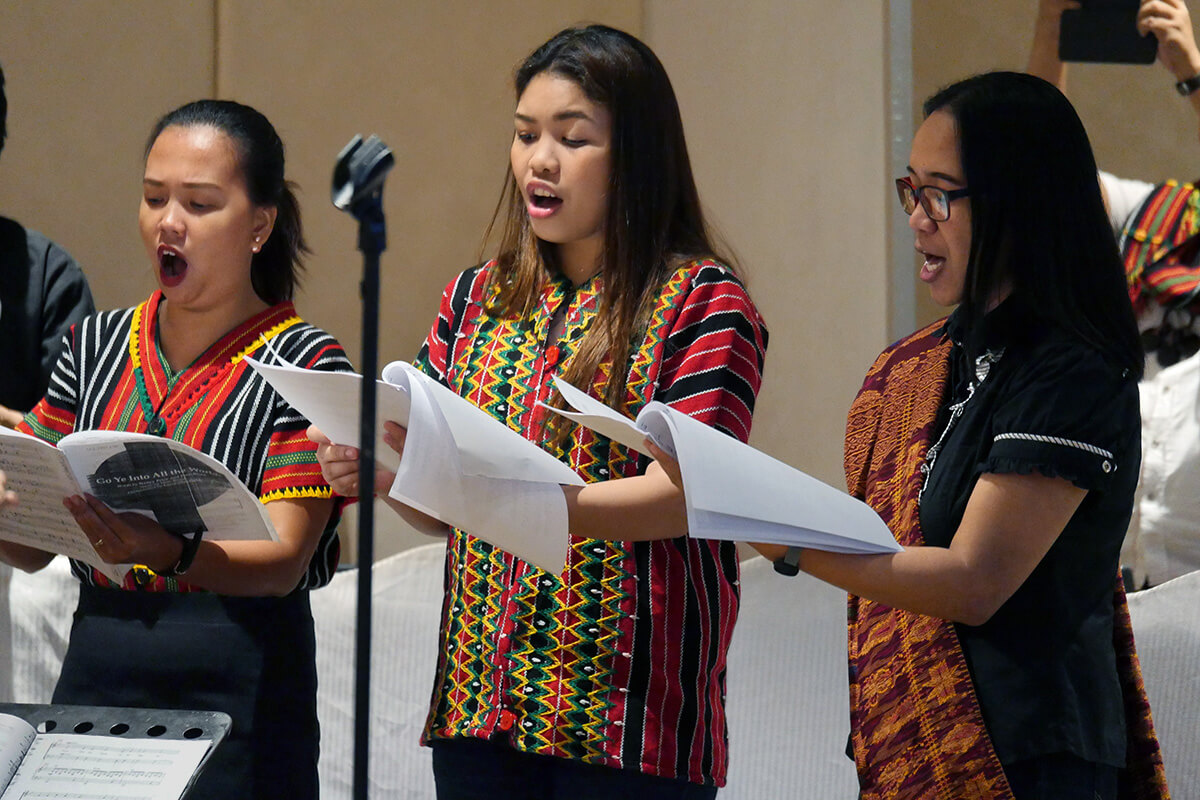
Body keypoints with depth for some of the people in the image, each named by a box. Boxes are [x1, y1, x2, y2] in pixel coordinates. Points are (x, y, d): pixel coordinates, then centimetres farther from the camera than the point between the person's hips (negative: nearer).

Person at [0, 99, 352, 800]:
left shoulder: (305, 361, -5)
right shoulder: (98, 344, 10)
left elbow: (283, 559, -14)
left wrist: (169, 552, -33)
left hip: (238, 689, -4)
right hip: (94, 671, 4)